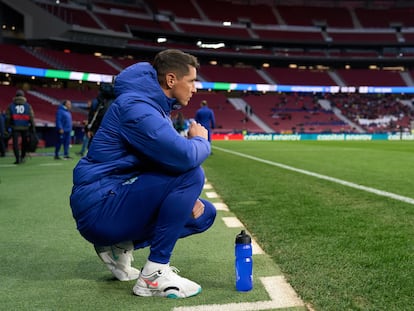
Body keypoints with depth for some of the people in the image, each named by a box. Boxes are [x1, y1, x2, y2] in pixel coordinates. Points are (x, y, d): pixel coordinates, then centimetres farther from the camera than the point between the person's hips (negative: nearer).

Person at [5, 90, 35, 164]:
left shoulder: (11, 106, 3)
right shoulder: (28, 106, 2)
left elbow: (7, 118, 0)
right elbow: (31, 118, -1)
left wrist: (7, 127, 5)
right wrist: (32, 128, 2)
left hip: (15, 128, -1)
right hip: (25, 127, 1)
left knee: (15, 143, 2)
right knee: (24, 142, 17)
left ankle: (18, 159, -5)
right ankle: (23, 156, 23)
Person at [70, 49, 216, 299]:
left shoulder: (157, 108, 13)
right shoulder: (137, 107, -19)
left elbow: (170, 158, 17)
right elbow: (185, 157, -31)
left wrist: (187, 197, -2)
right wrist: (201, 140, -7)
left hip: (119, 201, 10)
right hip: (98, 208, -10)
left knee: (204, 214, 10)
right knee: (191, 174, -23)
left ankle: (120, 246, 8)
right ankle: (153, 275, -16)